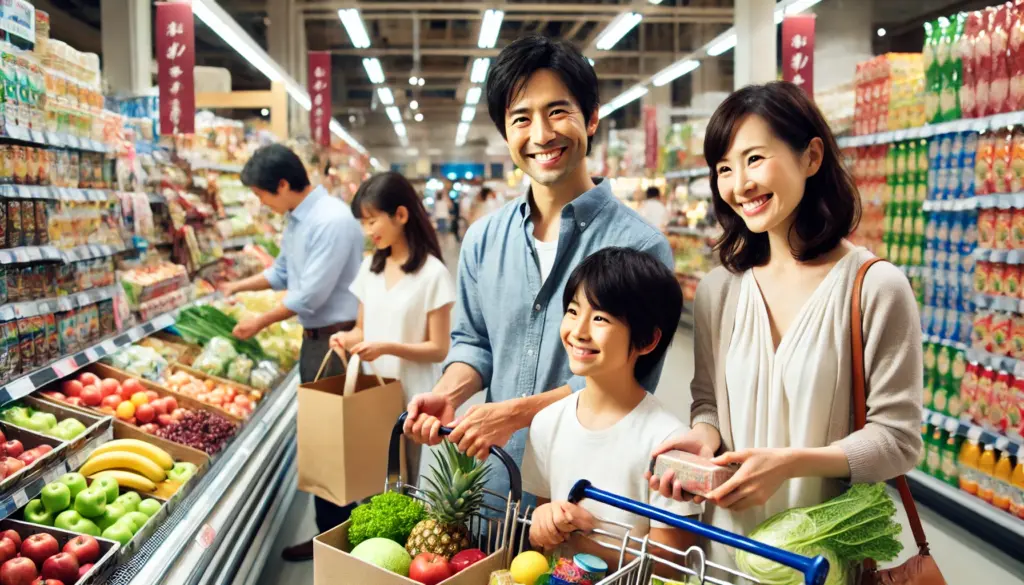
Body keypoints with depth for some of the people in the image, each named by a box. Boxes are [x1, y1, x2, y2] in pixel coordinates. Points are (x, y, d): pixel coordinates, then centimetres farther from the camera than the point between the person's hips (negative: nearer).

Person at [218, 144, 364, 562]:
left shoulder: (332, 221, -21)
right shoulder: (296, 219, 9)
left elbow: (310, 295, -22)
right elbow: (283, 272, 24)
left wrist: (262, 322, -10)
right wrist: (238, 287, 19)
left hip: (336, 338, -10)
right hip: (314, 336, 10)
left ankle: (332, 537, 12)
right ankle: (335, 525, 32)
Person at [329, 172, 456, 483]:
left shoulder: (432, 273, -12)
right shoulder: (369, 268, 6)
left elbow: (438, 349, -11)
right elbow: (363, 329, 13)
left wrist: (387, 347, -24)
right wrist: (347, 338, -9)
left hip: (411, 399, -5)